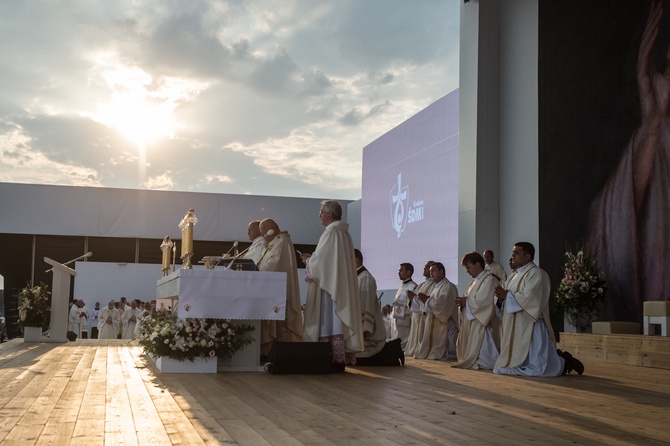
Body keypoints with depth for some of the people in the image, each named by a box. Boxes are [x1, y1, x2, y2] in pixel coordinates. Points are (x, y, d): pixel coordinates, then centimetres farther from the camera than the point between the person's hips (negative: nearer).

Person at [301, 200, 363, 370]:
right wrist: (312, 258, 18)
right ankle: (341, 358, 8)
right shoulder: (344, 232, 16)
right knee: (339, 322, 8)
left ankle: (334, 360, -10)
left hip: (329, 286, -9)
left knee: (330, 321, -9)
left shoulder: (331, 232, -13)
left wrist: (308, 260, 3)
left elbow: (320, 260, -16)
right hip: (342, 285, 9)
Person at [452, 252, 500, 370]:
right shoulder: (475, 280, 16)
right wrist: (463, 301, -2)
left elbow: (483, 301, -25)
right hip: (471, 321, 10)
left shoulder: (489, 280, -16)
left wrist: (466, 302, -12)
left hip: (481, 322, -10)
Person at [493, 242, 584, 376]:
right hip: (516, 329, 9)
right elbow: (511, 298, 17)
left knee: (536, 369, -13)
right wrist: (502, 297, -5)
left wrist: (507, 295, -11)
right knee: (512, 364, 14)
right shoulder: (515, 276, 16)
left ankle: (565, 362, 16)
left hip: (530, 329, -9)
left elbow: (528, 298, -23)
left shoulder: (536, 273, -12)